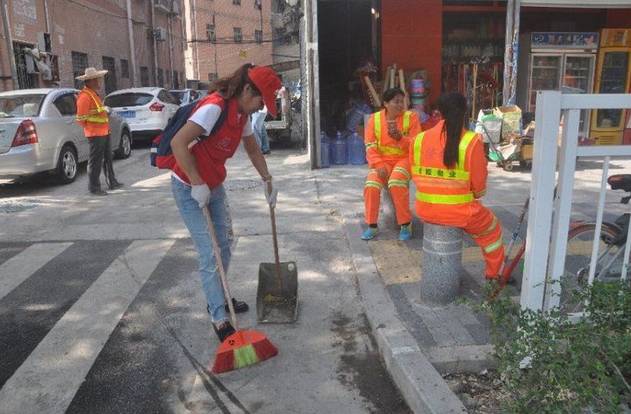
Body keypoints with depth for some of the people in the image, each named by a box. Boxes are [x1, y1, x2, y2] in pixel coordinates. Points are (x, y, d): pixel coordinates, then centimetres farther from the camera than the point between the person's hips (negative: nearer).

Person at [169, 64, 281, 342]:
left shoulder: (242, 114, 3)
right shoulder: (214, 107, -25)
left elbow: (253, 150, 18)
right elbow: (178, 143, -30)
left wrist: (267, 181, 19)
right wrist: (198, 185, -26)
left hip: (214, 186, 9)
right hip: (189, 188, -9)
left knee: (224, 246, 15)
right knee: (209, 254, -7)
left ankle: (218, 298, 33)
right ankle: (219, 319, 2)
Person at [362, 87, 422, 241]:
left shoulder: (411, 117, -4)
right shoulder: (374, 119, 0)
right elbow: (370, 146, -3)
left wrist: (399, 137, -24)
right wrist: (379, 165, -18)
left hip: (404, 159, -2)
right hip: (383, 160, 2)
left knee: (397, 183, -32)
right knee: (371, 186, -23)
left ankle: (406, 224, -14)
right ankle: (371, 225, -4)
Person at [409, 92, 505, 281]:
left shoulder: (419, 139, -5)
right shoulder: (472, 141, -15)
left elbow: (416, 176, 4)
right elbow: (479, 184, -7)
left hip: (425, 209, 4)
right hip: (459, 212, -4)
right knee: (491, 228, 28)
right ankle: (493, 275, 43)